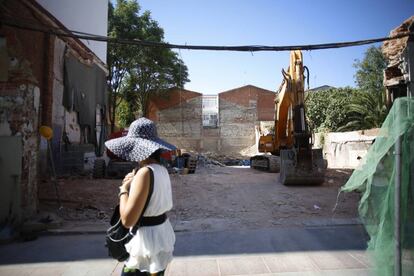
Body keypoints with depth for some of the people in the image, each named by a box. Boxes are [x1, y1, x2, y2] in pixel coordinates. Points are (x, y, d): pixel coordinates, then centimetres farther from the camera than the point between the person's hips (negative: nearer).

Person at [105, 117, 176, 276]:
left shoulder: (144, 172, -23)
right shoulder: (162, 170, 2)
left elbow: (127, 220, -25)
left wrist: (124, 189, -11)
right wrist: (133, 183, 4)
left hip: (148, 240, -8)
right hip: (162, 234, 8)